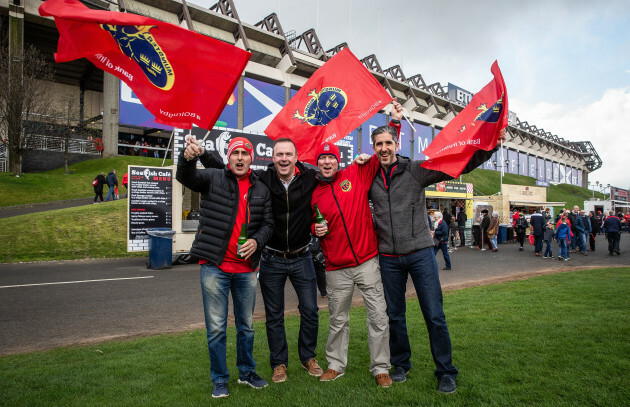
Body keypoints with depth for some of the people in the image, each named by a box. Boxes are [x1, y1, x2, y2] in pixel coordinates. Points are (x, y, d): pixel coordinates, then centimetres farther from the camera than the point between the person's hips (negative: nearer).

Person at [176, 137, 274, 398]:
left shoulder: (261, 190, 9)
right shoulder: (214, 178, 0)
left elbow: (268, 223, 10)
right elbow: (185, 177, -16)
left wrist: (257, 240, -9)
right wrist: (187, 158, -37)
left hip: (246, 268, 3)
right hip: (214, 266, -3)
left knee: (246, 325, 16)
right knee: (216, 327, 5)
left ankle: (247, 372, 35)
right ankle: (219, 379, 22)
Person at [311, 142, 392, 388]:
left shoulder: (356, 174, 1)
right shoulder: (313, 194, 7)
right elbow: (312, 223, 21)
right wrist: (316, 229, 1)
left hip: (367, 262, -1)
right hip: (336, 268, 2)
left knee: (378, 316, 2)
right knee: (338, 320, 13)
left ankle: (380, 368, 18)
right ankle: (336, 365, 31)